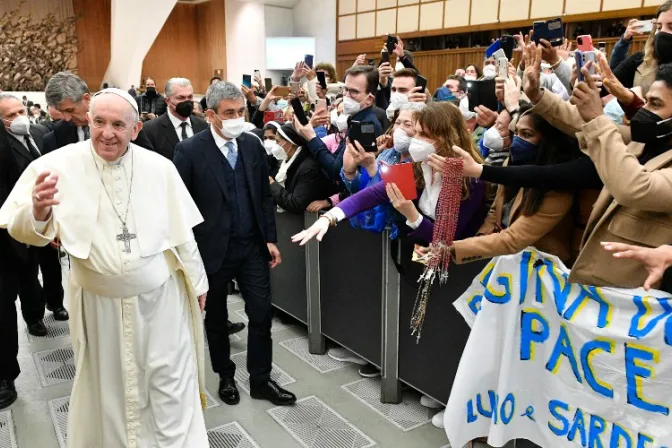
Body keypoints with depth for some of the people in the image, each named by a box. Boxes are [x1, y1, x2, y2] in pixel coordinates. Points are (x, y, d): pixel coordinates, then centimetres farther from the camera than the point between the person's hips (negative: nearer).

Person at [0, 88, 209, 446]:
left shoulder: (160, 168, -8)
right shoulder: (59, 165, -12)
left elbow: (181, 231, 0)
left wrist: (197, 281, 9)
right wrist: (38, 211, -38)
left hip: (159, 297, 0)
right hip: (99, 304, 0)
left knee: (171, 383, 12)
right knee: (108, 386, 19)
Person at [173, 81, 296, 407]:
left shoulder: (253, 144, 3)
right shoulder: (189, 150, -11)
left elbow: (265, 195, 7)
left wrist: (271, 239, 4)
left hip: (252, 246, 4)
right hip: (212, 249, -3)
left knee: (262, 314, 6)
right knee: (216, 319, 14)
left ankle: (260, 380, 24)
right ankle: (225, 377, 34)